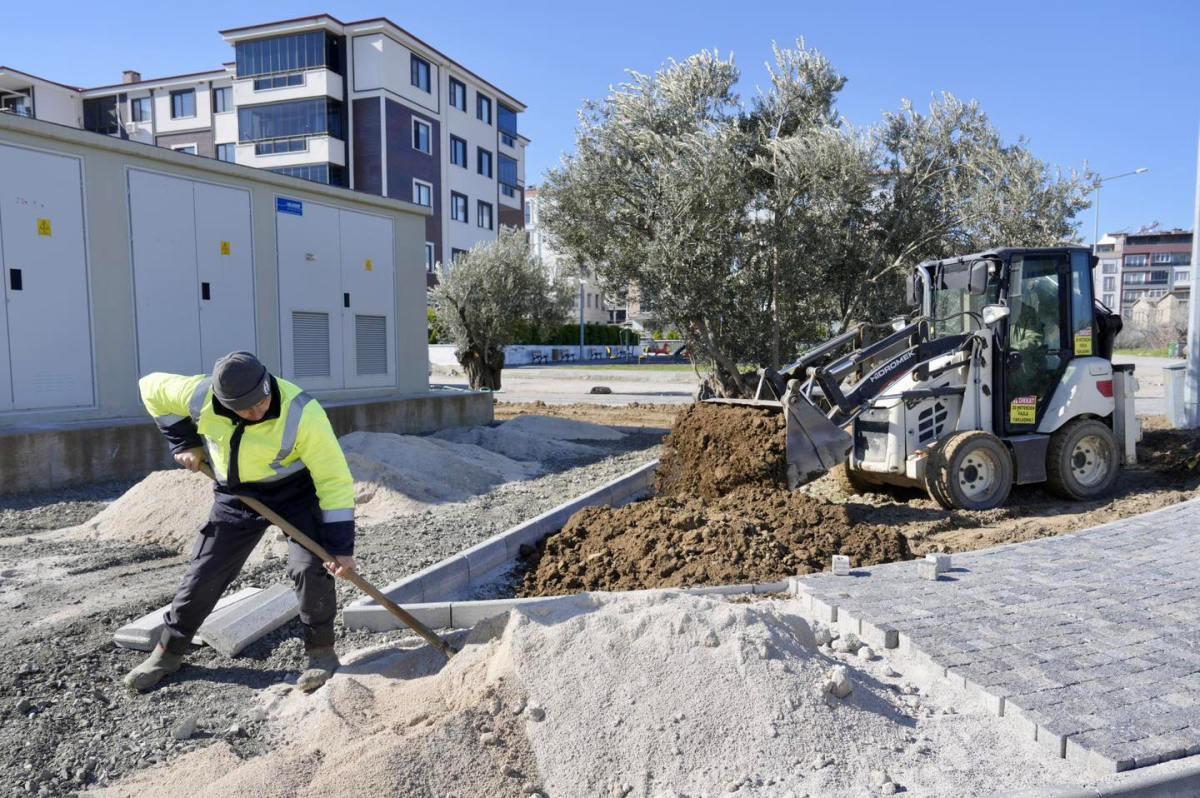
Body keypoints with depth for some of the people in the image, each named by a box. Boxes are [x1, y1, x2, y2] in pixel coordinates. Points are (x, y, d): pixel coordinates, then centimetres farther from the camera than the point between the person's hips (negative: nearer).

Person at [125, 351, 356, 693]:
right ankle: (168, 652, 31)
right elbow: (151, 387, 0)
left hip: (295, 492, -3)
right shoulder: (200, 396, -23)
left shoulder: (303, 414, -33)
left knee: (311, 567, -22)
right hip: (236, 495, 4)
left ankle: (321, 652, -1)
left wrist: (341, 546, -29)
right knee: (203, 575, 9)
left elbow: (334, 480, -28)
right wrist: (184, 443, -5)